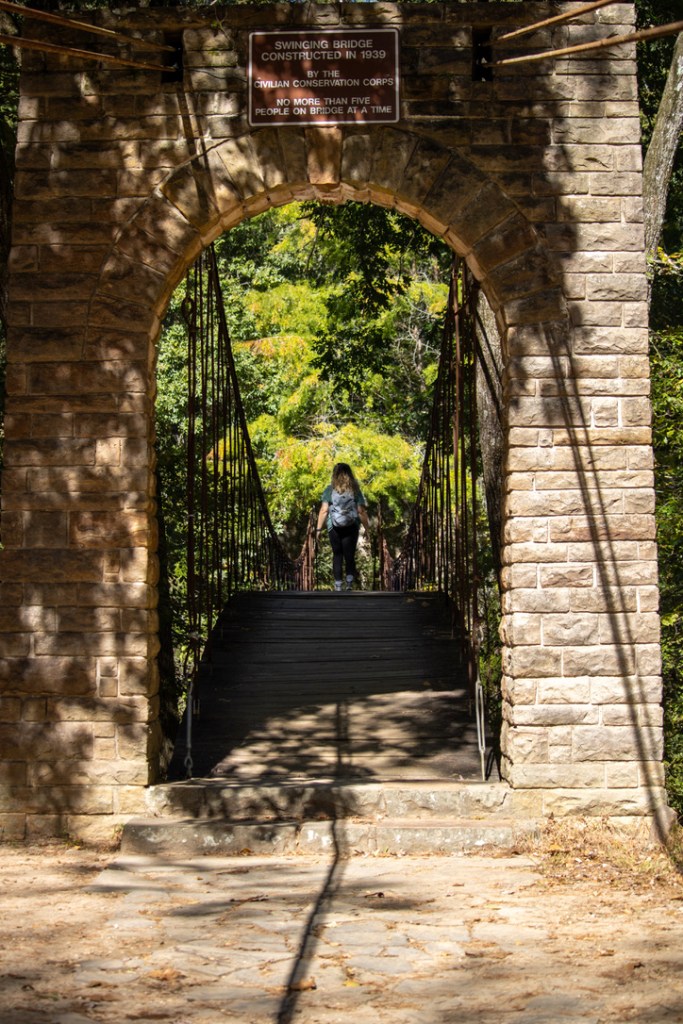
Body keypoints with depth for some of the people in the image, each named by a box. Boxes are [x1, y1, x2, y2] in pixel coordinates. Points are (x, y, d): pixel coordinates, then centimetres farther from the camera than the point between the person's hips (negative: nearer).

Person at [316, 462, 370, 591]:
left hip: (334, 527, 0)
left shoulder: (329, 490, -2)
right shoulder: (355, 490, 0)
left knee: (337, 556, 9)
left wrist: (319, 528, -3)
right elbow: (361, 511, -2)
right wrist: (367, 527, 7)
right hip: (351, 527, 0)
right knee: (350, 556, 7)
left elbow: (324, 510, -7)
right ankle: (349, 584, -3)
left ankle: (338, 586, 4)